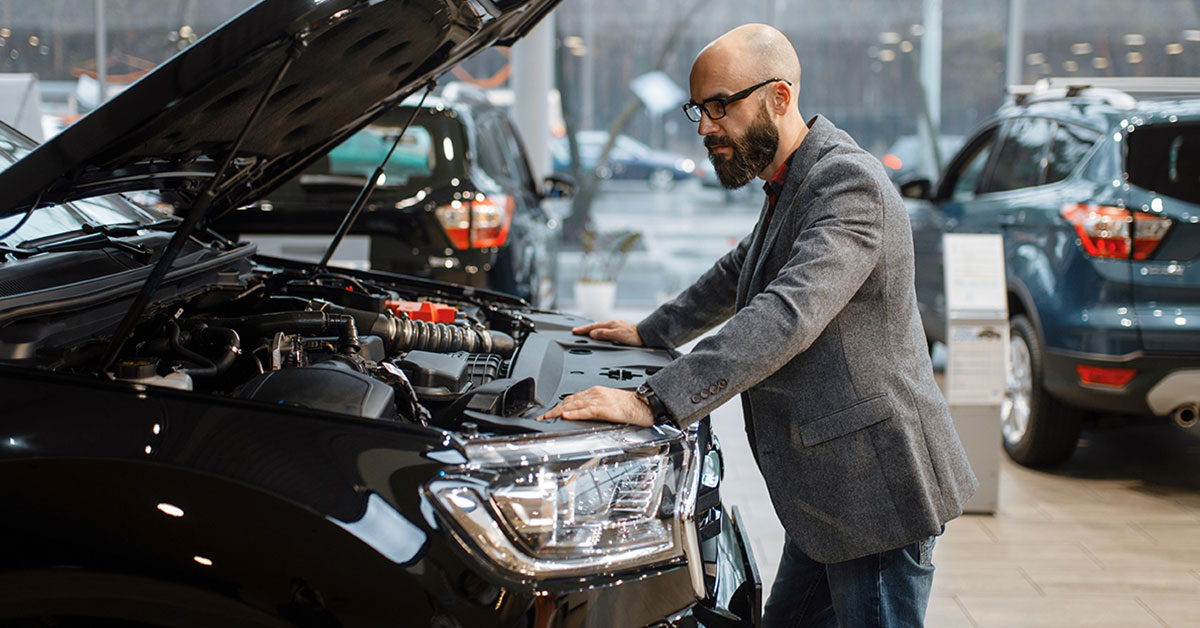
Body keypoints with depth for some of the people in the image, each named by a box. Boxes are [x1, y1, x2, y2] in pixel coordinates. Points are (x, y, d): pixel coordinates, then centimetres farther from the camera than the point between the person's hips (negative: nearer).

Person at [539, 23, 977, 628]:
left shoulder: (849, 184, -20)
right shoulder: (789, 188, 14)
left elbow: (787, 317, -32)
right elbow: (737, 275, 35)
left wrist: (653, 401, -36)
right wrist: (650, 331, 37)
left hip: (876, 487, -10)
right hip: (826, 491, 10)